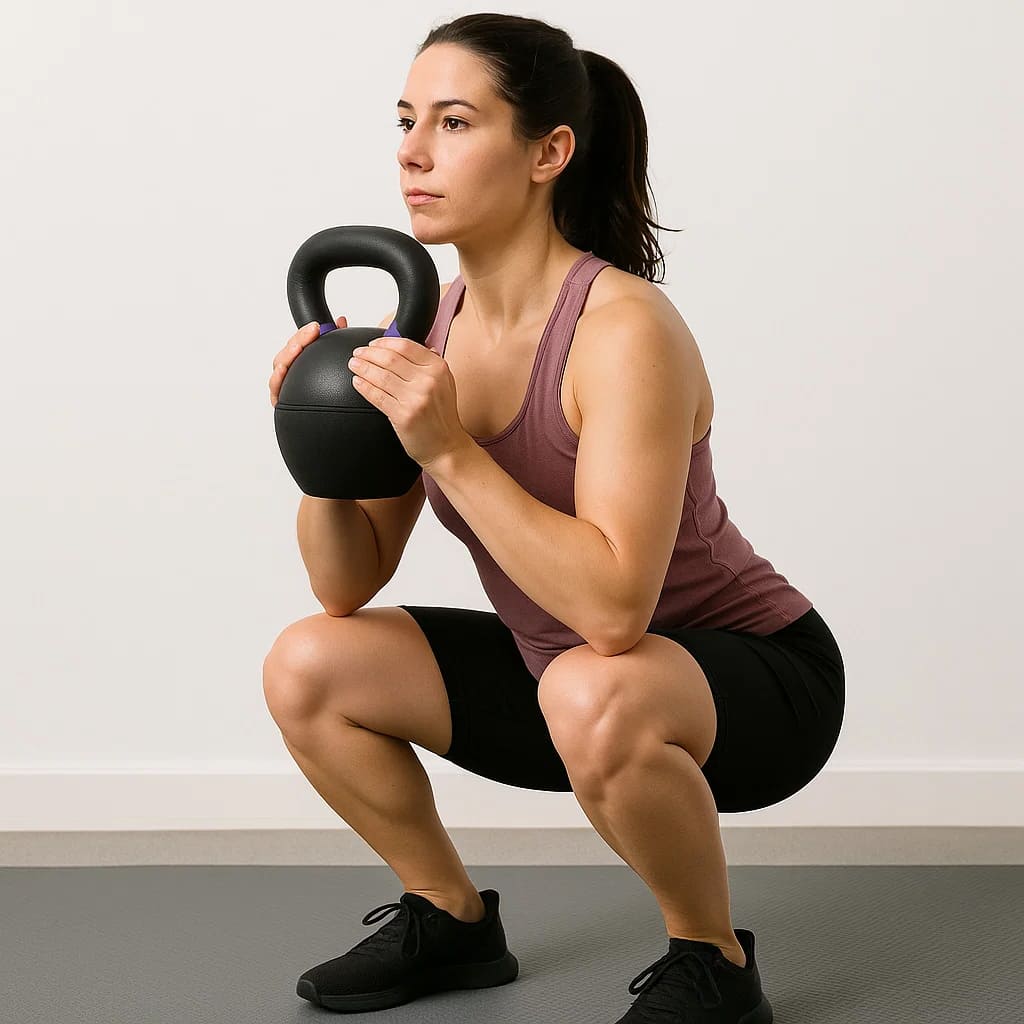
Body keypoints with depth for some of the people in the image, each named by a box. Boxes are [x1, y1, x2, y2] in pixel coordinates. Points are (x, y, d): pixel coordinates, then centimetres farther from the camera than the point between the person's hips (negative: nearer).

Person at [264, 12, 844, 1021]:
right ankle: (452, 920, 19)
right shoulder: (424, 328, -5)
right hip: (562, 672, 7)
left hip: (758, 682, -7)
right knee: (305, 669, -1)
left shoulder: (624, 331, -27)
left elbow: (613, 607, -36)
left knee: (595, 695, -39)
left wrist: (450, 451, -37)